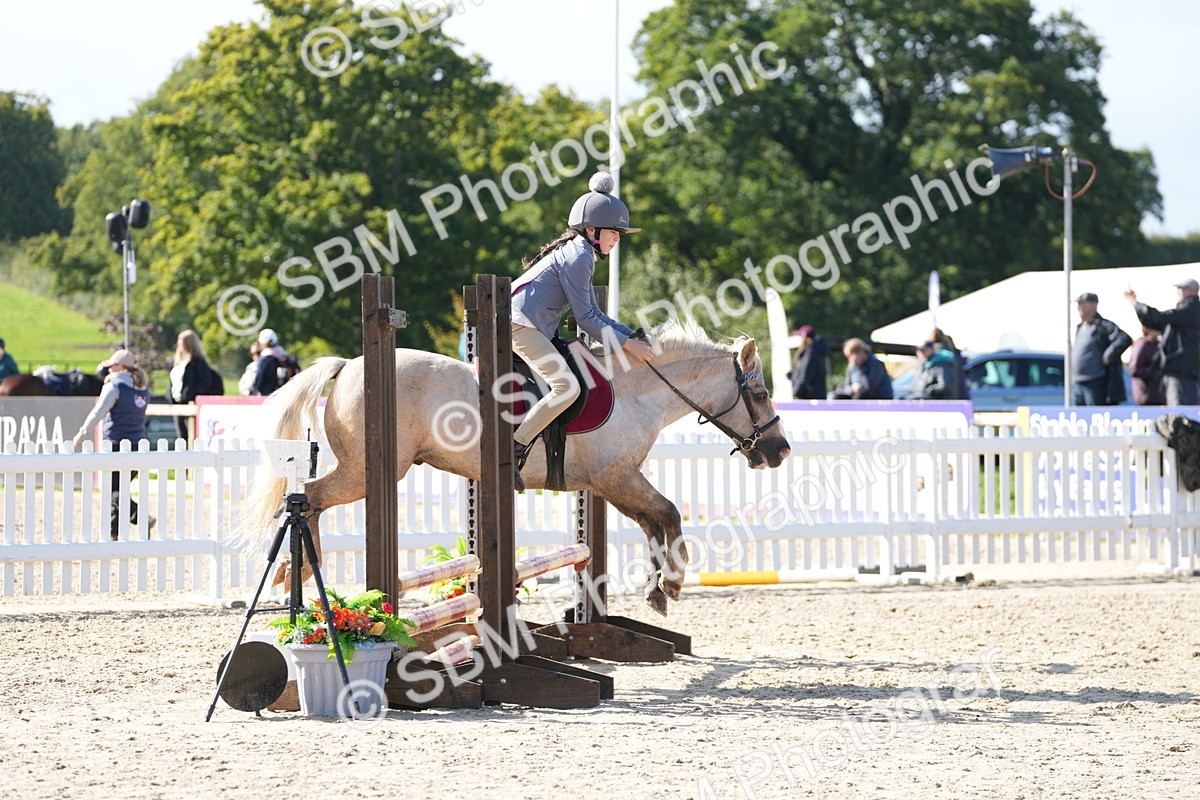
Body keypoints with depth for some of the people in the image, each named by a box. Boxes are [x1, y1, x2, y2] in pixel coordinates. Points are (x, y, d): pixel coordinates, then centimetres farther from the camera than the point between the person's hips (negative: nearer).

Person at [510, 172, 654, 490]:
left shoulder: (580, 254, 22)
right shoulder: (578, 257, -10)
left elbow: (594, 314, 23)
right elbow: (586, 319, -12)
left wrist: (632, 337, 14)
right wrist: (627, 344, -8)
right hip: (522, 325, -11)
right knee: (567, 387, -24)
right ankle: (514, 450, -28)